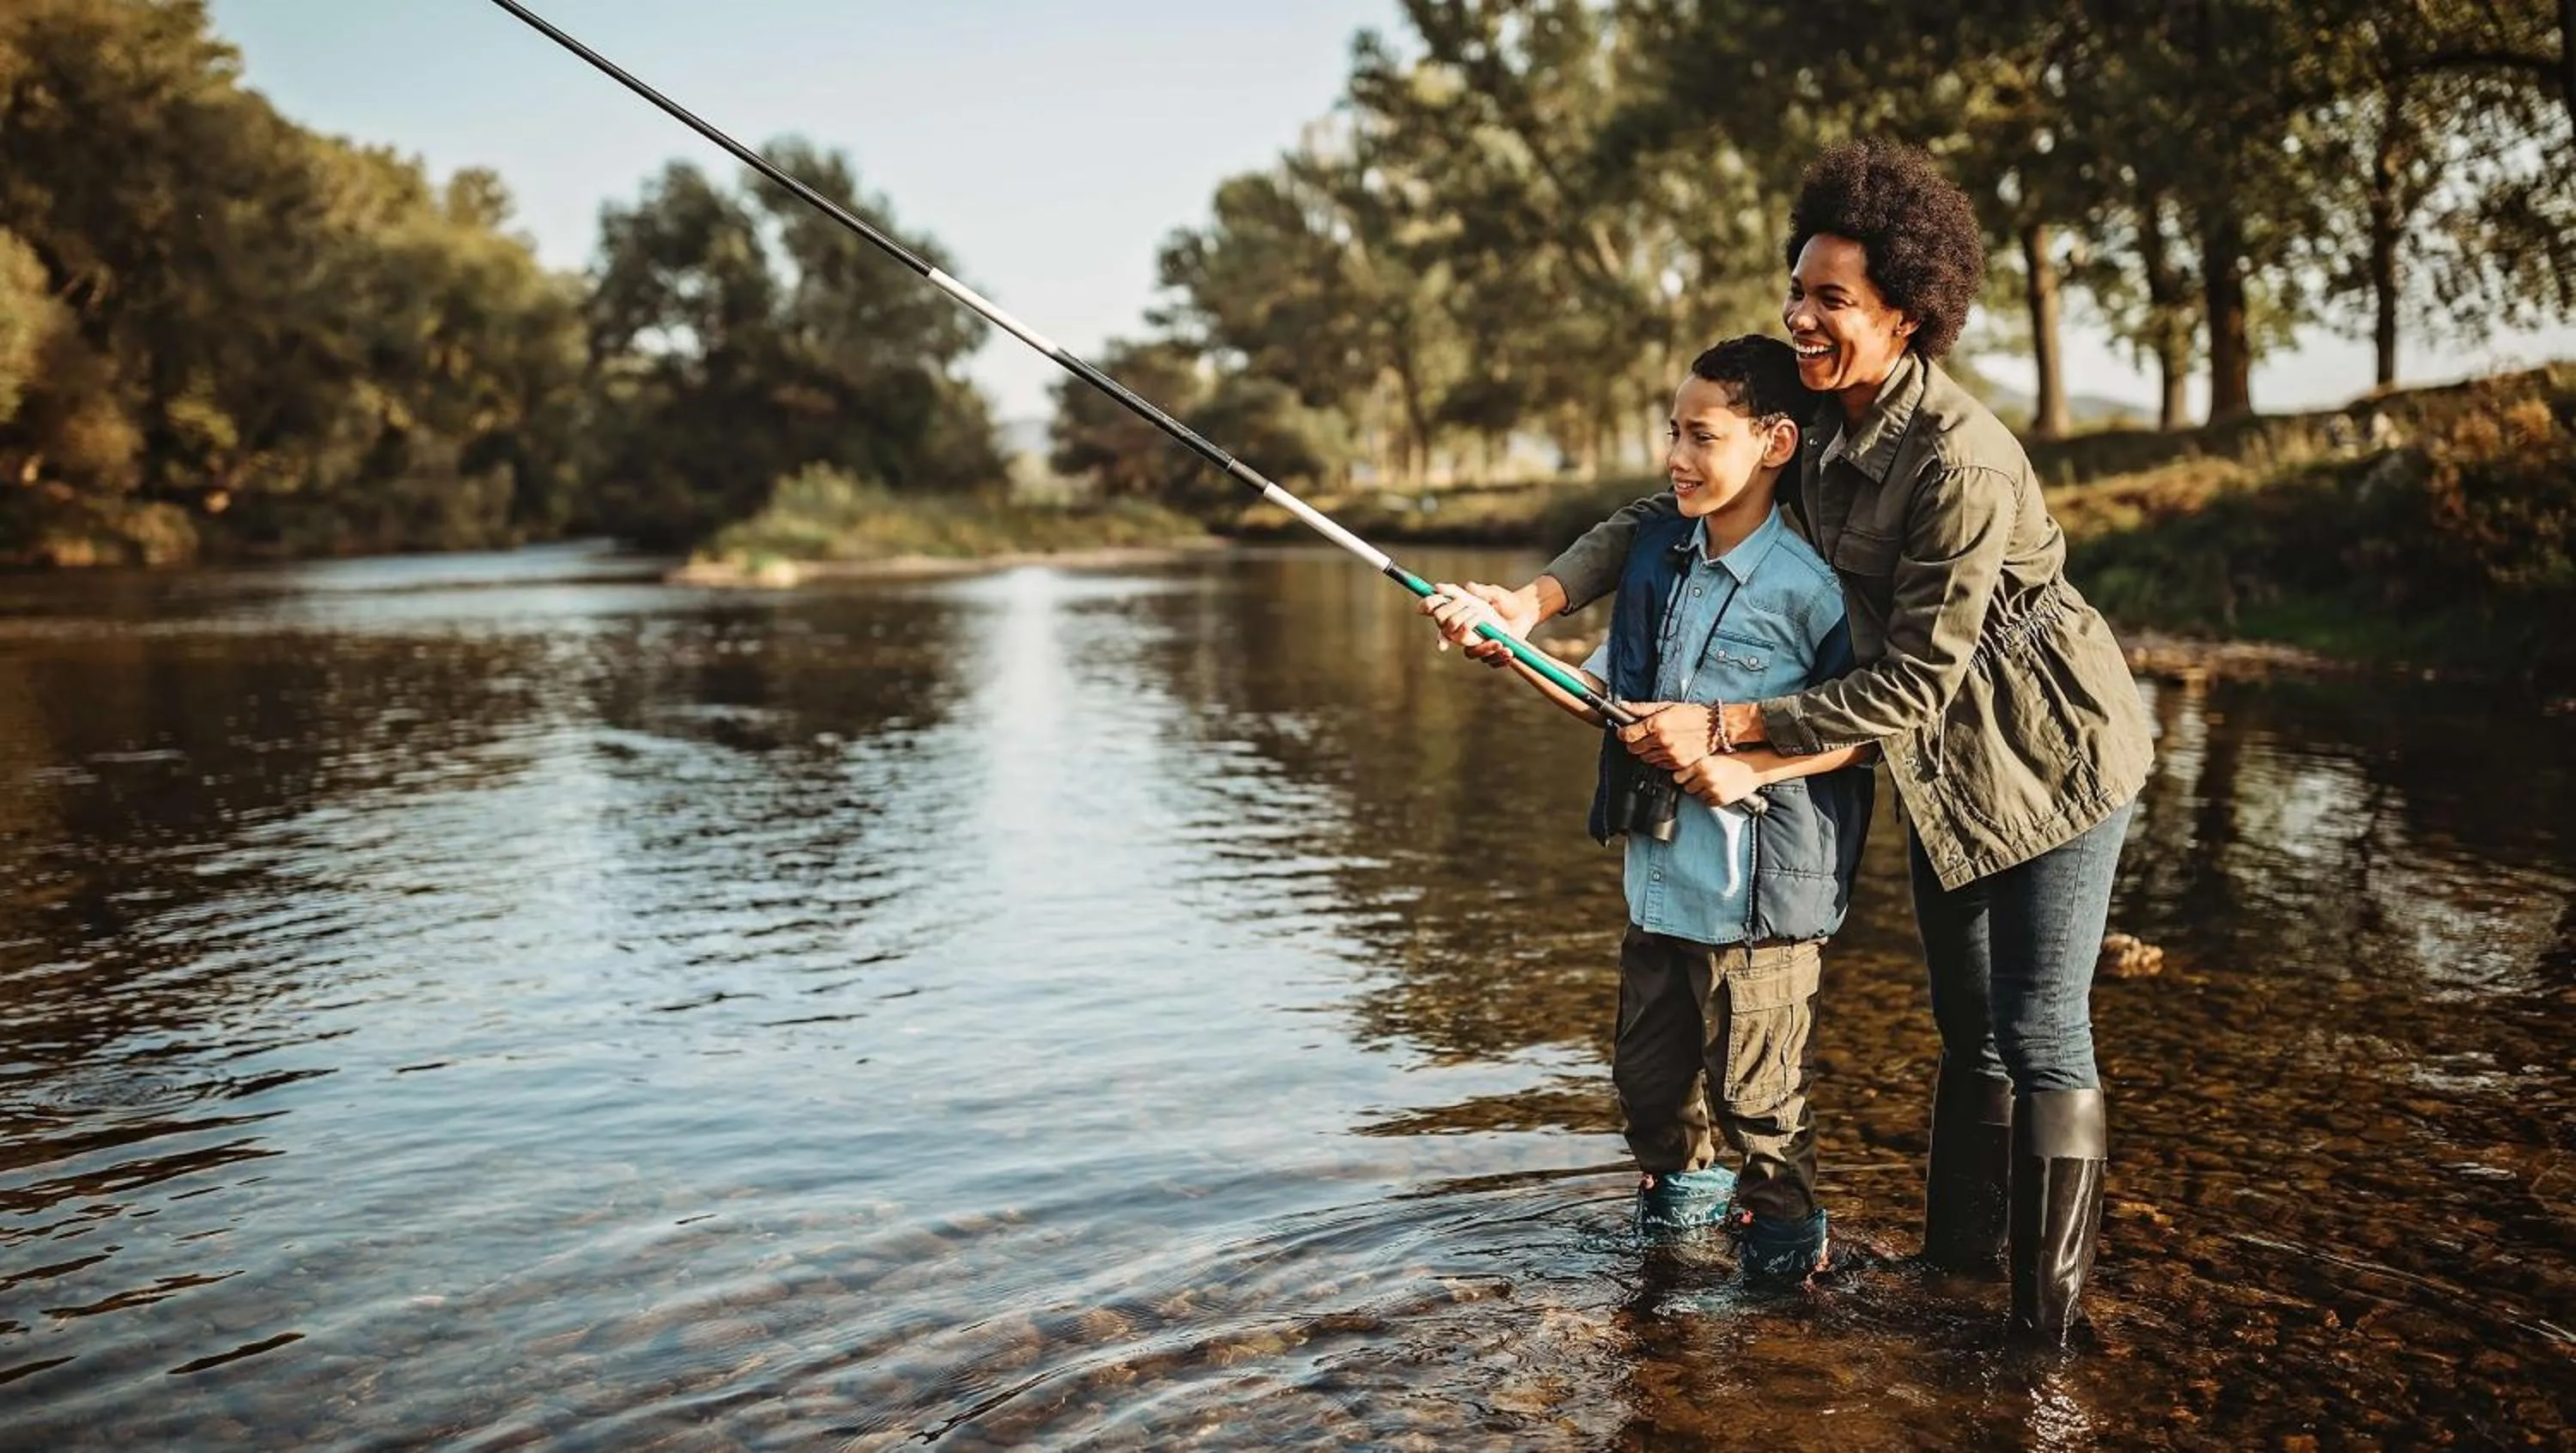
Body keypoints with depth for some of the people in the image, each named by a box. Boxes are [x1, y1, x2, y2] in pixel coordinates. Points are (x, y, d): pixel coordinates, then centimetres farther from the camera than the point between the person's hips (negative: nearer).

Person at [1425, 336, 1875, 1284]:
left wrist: (1748, 767, -22)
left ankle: (1782, 1239, 29)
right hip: (1657, 877, 7)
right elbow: (1606, 698, 10)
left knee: (1755, 1089, 7)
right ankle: (1682, 1186, 45)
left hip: (1757, 893, -7)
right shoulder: (1655, 550, 4)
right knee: (1647, 1068, 20)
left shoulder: (1807, 584, -16)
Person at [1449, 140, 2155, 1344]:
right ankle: (1960, 1256, 32)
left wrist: (1726, 727, -26)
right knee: (1966, 1025, 18)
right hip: (1944, 768, 8)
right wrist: (1538, 598, -13)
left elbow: (1919, 678, -27)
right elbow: (1671, 509, 2)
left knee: (2041, 1038, -5)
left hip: (2053, 758, -8)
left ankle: (2046, 1324, 6)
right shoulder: (1820, 420, -2)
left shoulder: (1961, 464, -29)